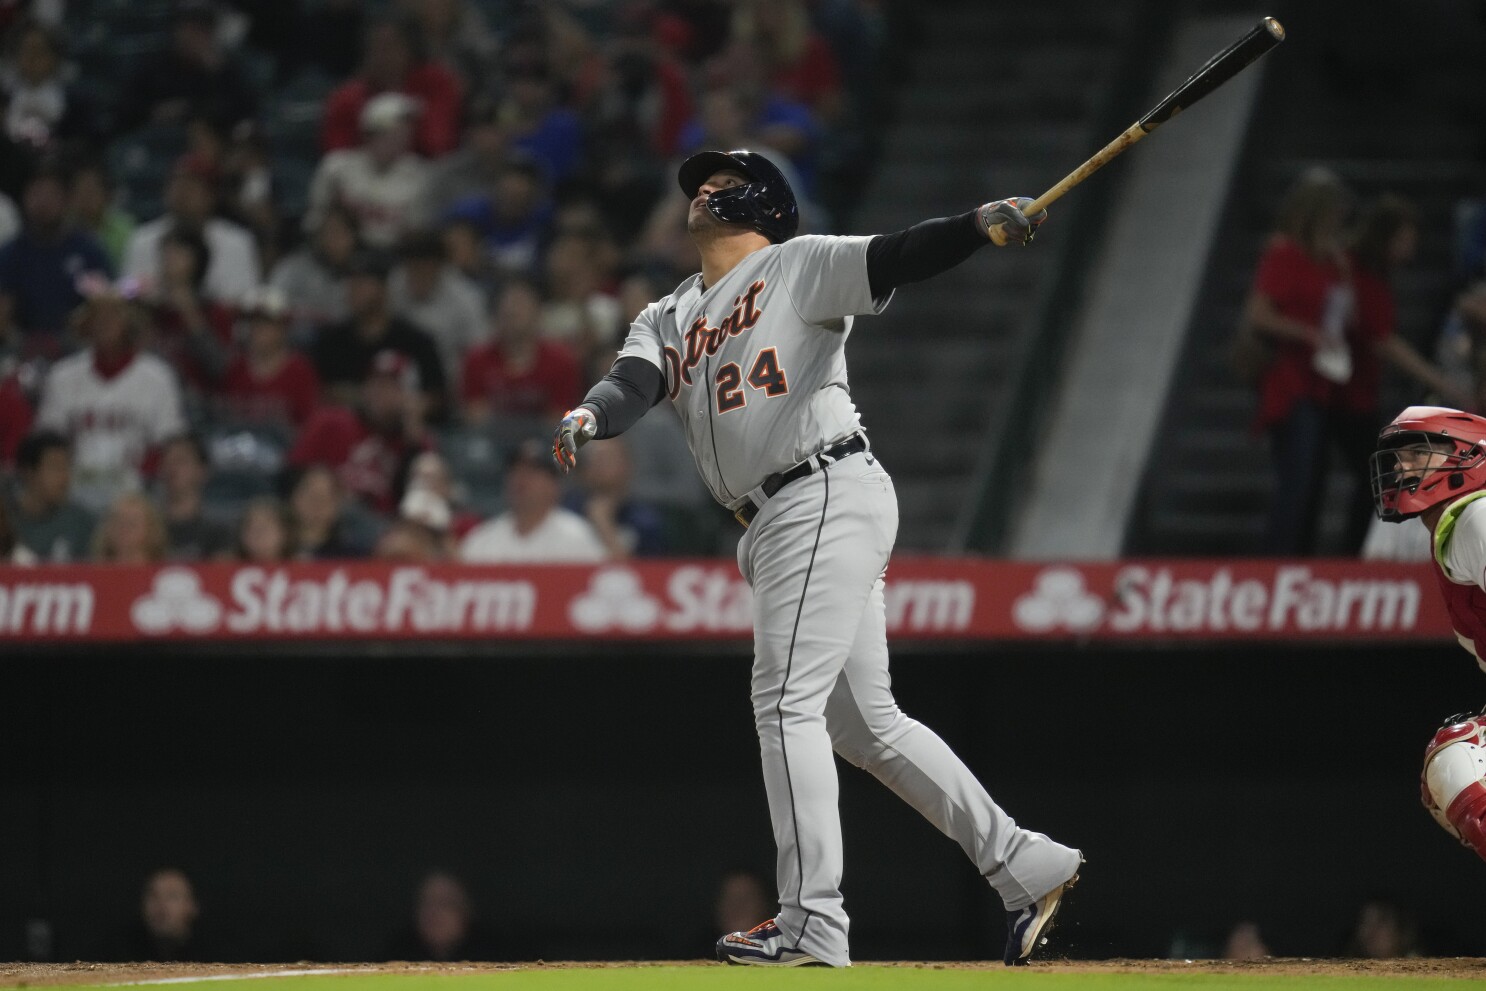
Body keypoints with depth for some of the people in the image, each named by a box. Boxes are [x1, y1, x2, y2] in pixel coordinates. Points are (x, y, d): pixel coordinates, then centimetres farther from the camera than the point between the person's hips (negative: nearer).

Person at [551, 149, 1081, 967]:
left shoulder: (799, 266, 2)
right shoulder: (667, 320, 21)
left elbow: (891, 260, -13)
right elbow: (633, 383, 3)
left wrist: (979, 226, -32)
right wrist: (589, 416, -21)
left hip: (828, 495, -8)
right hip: (775, 522, 8)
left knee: (787, 702, -13)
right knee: (864, 722, 10)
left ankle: (813, 922, -12)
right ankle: (1024, 867, 17)